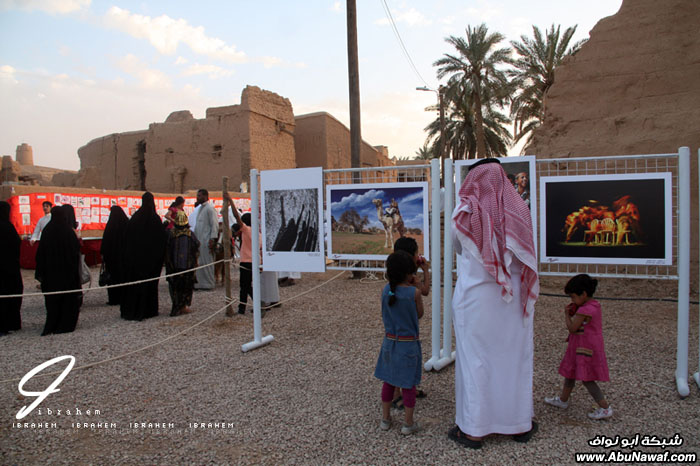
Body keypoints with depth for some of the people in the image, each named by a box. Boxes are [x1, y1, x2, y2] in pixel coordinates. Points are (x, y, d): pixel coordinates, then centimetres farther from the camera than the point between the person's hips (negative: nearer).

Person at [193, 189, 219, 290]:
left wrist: (212, 239, -20)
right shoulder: (200, 208, 18)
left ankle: (209, 283, 5)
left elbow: (215, 224, -15)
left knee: (207, 262, -3)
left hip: (206, 240, -9)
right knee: (199, 262, 9)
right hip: (199, 240, 9)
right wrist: (195, 238, 18)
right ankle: (199, 283, 15)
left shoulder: (210, 208, -9)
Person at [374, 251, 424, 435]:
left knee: (388, 381, 17)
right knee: (408, 384, 9)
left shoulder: (385, 290, -6)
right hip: (409, 344, -4)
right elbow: (419, 314, -2)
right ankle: (408, 424, 20)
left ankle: (385, 419, 30)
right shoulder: (414, 292, -17)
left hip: (389, 342, 4)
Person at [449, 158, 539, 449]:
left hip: (475, 299, -3)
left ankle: (473, 430, 14)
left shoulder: (465, 213, -9)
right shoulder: (519, 210, 0)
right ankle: (521, 424, 28)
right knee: (515, 358, 14)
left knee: (475, 360, 5)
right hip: (514, 298, 4)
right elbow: (522, 253, 11)